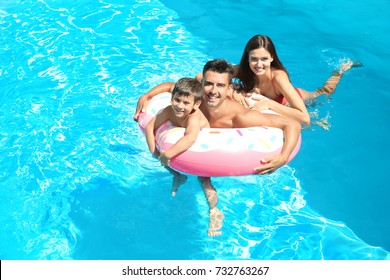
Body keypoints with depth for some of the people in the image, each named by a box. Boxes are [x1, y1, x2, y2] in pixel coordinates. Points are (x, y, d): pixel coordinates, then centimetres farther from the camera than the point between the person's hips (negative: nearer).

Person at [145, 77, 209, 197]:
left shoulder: (194, 118, -42)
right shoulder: (169, 111, -25)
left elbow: (190, 139, -61)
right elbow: (149, 127, -18)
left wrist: (167, 154, -59)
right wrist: (154, 151, -26)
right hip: (181, 144, 4)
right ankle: (178, 176, 18)